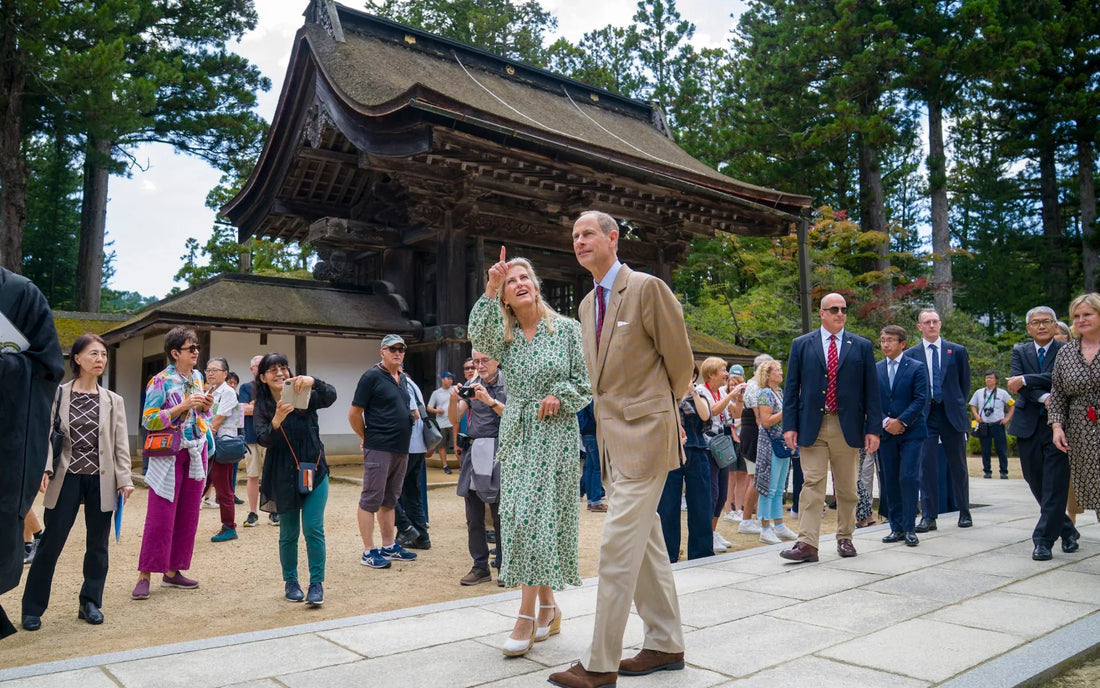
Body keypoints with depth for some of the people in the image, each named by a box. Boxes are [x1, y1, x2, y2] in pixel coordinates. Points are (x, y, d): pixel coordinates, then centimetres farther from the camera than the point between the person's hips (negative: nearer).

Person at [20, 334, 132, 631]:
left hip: (102, 480, 2)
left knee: (97, 544, 7)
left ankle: (90, 602, 20)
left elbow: (121, 443, 4)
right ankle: (32, 608, 14)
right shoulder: (59, 394, 2)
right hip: (67, 478, -2)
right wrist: (45, 468, -16)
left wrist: (125, 479, -3)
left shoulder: (113, 401, 7)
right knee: (50, 543, 1)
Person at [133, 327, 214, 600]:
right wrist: (183, 406, -21)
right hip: (169, 455, -6)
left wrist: (205, 407, -1)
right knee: (160, 516, -6)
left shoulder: (198, 378, 11)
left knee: (187, 515, 9)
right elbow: (149, 420, -13)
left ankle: (172, 571, 18)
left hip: (196, 452, 6)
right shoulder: (161, 381, -9)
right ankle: (144, 575, 3)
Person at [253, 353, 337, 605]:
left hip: (314, 472, 0)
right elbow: (264, 440, -14)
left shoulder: (305, 397, -3)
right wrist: (277, 420, -34)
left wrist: (313, 382, -41)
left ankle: (317, 584, 3)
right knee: (289, 533, 9)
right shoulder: (261, 407, -1)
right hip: (283, 478, 1)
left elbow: (330, 396, -22)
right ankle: (290, 582, 25)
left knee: (313, 529, -5)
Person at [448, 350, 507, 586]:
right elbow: (454, 419, 8)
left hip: (497, 453, -4)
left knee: (500, 515, -3)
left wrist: (490, 400, -22)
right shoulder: (471, 384, 12)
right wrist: (453, 400, -12)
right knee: (474, 517, 7)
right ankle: (480, 567, 16)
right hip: (472, 452, 5)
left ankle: (504, 567, 9)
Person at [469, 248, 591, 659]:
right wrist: (490, 289, -26)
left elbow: (586, 382, 2)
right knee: (521, 518, 4)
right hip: (517, 433, 4)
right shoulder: (504, 335, 5)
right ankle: (547, 606, 19)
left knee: (537, 517, -8)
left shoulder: (567, 328, 0)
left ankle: (528, 616, -2)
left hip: (557, 433, -3)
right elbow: (478, 336, -19)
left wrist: (559, 396, -15)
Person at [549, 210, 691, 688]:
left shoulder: (647, 288, -10)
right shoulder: (587, 304, 14)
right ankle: (666, 644, 28)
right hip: (612, 438, 8)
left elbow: (680, 360, -4)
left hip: (644, 435, -8)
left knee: (618, 547, -7)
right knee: (646, 544, 15)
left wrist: (657, 411, 7)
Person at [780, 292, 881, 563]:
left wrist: (874, 428, -1)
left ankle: (844, 538, 24)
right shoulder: (801, 345, 6)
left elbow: (871, 390, 6)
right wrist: (790, 426, -3)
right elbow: (791, 388, 5)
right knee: (812, 484, -5)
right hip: (812, 426, -1)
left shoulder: (862, 346, 8)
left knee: (847, 487, 10)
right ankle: (807, 544, -5)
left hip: (847, 427, 1)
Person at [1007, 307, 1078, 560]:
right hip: (1028, 425, 4)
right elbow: (1015, 382, -6)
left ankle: (1043, 540, 0)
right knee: (1037, 485, 11)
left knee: (1054, 486, -6)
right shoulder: (1020, 351, 10)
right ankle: (1067, 531, 29)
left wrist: (1025, 380, -17)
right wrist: (1044, 397, -19)